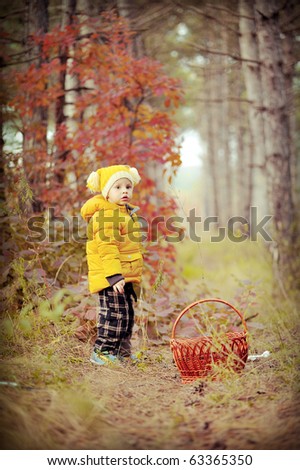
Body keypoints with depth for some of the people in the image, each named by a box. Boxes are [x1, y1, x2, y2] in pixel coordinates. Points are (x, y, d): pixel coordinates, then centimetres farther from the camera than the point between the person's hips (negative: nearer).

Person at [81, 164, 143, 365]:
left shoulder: (127, 212, 17)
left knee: (127, 315, 17)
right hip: (110, 277, -10)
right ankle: (102, 352, 1)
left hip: (124, 276, 10)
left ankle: (122, 352, 28)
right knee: (115, 314, -9)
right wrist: (114, 275, -31)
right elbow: (107, 248, -24)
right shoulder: (105, 215, -16)